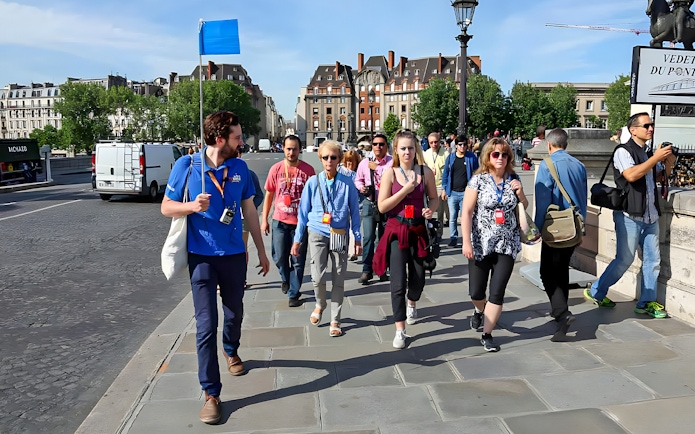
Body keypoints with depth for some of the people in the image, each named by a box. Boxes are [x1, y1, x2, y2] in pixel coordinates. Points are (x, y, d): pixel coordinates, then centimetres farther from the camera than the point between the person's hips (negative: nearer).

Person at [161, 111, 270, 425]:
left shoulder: (240, 168, -1)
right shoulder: (187, 165, -9)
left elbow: (249, 210, 7)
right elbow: (166, 207, -3)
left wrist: (261, 251, 10)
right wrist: (192, 206, -24)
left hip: (235, 255, 3)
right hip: (202, 256, -3)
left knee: (234, 313, 20)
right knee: (206, 324, -3)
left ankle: (231, 351, 51)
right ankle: (211, 393, 7)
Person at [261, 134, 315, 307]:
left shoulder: (308, 170, -5)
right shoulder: (276, 169, 0)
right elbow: (269, 195, 7)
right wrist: (264, 219, 6)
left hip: (300, 221, -2)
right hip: (280, 221, 2)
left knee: (298, 260, 4)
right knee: (279, 257, 10)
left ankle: (294, 293, 18)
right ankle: (286, 279, 40)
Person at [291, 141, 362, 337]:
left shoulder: (347, 183, -3)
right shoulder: (313, 182, -1)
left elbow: (354, 212, 3)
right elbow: (303, 212, 4)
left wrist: (357, 238, 2)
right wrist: (297, 239, 5)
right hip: (318, 234, 0)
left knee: (338, 280, 5)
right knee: (318, 277, -6)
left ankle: (335, 321, 20)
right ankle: (320, 305, 28)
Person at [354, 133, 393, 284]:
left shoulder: (392, 162, -4)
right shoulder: (364, 163, 5)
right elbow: (358, 179, 18)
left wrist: (377, 168, -14)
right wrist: (361, 187, -3)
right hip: (369, 203, 1)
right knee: (368, 237, -7)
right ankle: (366, 270, 1)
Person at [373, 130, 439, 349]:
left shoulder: (425, 172, 0)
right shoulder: (390, 173, -5)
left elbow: (434, 197, 11)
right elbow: (382, 206, -10)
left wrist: (430, 209, -10)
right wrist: (405, 190, -16)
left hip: (418, 230, 3)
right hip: (397, 230, -2)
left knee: (418, 278, 12)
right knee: (398, 283, -6)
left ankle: (412, 303, 49)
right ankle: (400, 331, 5)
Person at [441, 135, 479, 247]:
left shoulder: (472, 157, 0)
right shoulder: (450, 158, 6)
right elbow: (445, 173, 11)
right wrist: (444, 189, 6)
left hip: (466, 193, -2)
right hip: (452, 192, 2)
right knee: (452, 218, 8)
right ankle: (453, 238, 19)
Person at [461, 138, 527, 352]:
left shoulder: (513, 180, 5)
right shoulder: (478, 180, -5)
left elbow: (524, 209, 16)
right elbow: (466, 212, -8)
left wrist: (520, 193, -5)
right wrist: (466, 242, -15)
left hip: (507, 244, 2)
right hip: (481, 244, -2)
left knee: (497, 293, -3)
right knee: (476, 292, 6)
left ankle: (487, 335, 10)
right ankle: (479, 311, 41)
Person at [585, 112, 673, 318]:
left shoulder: (647, 154, 15)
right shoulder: (624, 151, -8)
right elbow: (631, 175, -25)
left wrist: (668, 159, 8)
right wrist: (656, 158, -20)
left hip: (650, 216, 8)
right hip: (630, 215, -8)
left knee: (653, 259, 7)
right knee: (624, 259, -4)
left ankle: (647, 302, 17)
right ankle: (595, 292, 11)